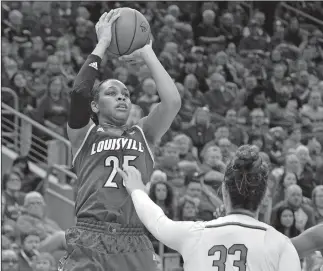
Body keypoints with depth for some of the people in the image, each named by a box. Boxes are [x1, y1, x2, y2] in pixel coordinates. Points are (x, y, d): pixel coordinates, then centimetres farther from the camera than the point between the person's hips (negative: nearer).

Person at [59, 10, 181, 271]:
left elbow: (173, 101, 2)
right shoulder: (84, 135, 13)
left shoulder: (143, 135, 19)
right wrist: (103, 43, 2)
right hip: (88, 243, -2)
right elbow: (79, 92, -6)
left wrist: (147, 53, 11)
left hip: (135, 248, 2)